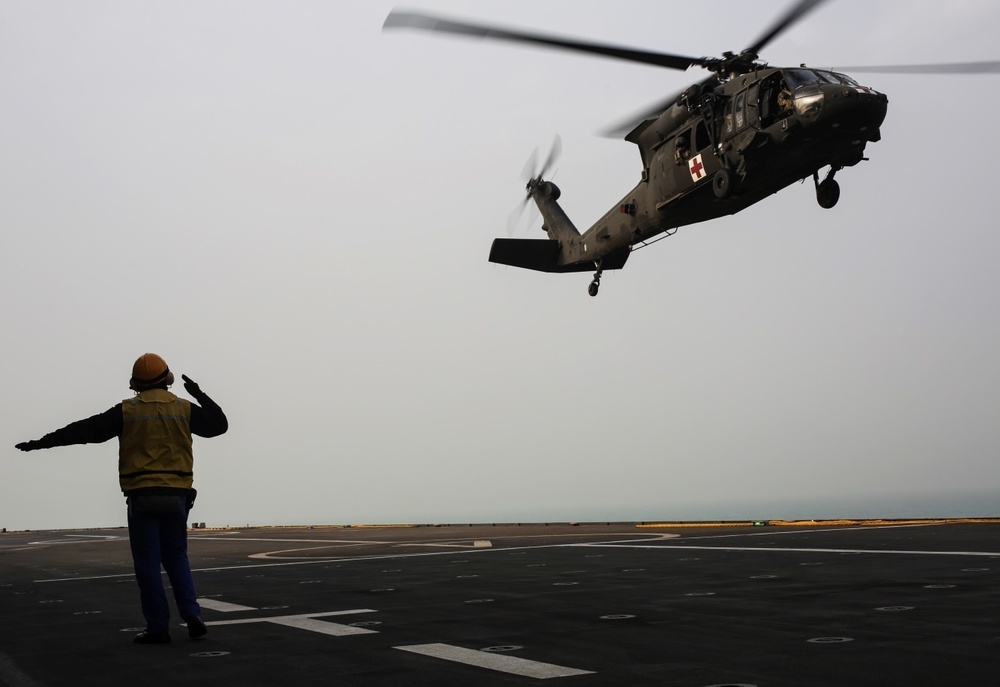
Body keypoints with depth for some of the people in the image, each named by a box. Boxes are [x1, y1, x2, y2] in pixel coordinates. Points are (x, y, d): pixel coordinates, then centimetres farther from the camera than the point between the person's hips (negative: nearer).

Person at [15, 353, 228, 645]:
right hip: (177, 496, 2)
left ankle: (158, 627, 4)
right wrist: (200, 395, 22)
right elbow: (219, 424, 14)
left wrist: (41, 443, 7)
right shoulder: (184, 409, 4)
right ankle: (191, 614, 1)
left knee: (148, 563, 3)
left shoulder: (127, 411, 0)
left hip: (142, 497, -2)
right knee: (176, 557, 15)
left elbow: (85, 430, 1)